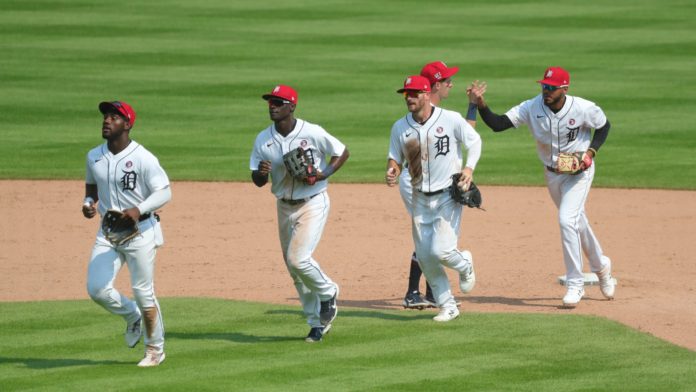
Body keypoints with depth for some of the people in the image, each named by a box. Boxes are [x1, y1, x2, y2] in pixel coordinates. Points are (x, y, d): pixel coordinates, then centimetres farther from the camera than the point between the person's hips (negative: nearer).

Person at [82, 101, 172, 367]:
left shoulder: (143, 159, -13)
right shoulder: (94, 157, 6)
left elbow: (164, 193, -13)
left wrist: (138, 210, -28)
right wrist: (88, 203, 0)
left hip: (140, 230, -5)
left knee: (143, 292, -1)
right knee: (97, 289, -7)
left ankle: (155, 349, 16)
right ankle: (132, 316, 23)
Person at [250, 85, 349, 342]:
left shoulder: (312, 133, -13)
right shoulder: (263, 140, 0)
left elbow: (342, 152, -1)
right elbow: (257, 180, 3)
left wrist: (323, 174, -16)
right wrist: (262, 172, -20)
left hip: (313, 203, -6)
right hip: (284, 206, 6)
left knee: (298, 259, -20)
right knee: (294, 270, 8)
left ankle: (327, 292, 10)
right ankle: (317, 324, 21)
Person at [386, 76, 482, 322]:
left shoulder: (451, 120, -10)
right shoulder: (400, 127, 0)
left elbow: (474, 141, 2)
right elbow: (395, 158, 8)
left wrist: (469, 167, -14)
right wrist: (392, 172, -15)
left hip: (448, 195, -4)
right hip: (420, 199, 4)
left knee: (441, 251, -16)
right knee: (424, 257, 3)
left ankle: (464, 264, 21)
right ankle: (447, 306, 18)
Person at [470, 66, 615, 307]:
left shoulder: (584, 109, -22)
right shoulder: (531, 108, -19)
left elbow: (604, 126, -3)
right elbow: (497, 124, -25)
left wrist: (590, 152, -18)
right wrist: (481, 106, -43)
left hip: (579, 171, -4)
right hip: (552, 174, 4)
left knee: (567, 221, -20)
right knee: (577, 223, 20)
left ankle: (575, 285, -11)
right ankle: (600, 265, 46)